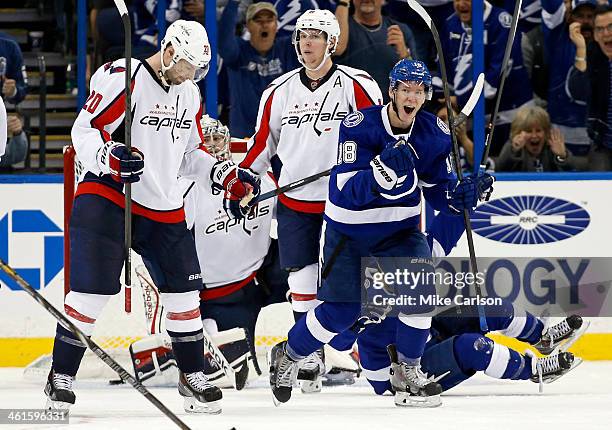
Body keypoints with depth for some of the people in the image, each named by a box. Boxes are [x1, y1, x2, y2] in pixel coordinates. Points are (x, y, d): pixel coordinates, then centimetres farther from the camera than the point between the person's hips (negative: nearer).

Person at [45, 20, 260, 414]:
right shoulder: (122, 78, -13)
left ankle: (193, 377, 22)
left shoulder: (189, 94, 13)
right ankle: (61, 377, -2)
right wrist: (109, 157, -34)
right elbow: (85, 130, -17)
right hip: (107, 195, -7)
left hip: (164, 208, 7)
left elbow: (189, 153, 21)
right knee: (92, 288, -11)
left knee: (184, 290, 8)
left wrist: (228, 177, 10)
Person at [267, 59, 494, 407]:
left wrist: (466, 193, -20)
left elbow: (439, 191, 1)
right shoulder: (360, 127, -23)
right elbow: (347, 192, -29)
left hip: (400, 228, 3)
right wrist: (383, 169, -45)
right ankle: (287, 356, 24)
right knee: (343, 309, -3)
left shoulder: (434, 133, -8)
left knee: (420, 288, -19)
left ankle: (408, 373, 0)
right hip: (349, 228, -3)